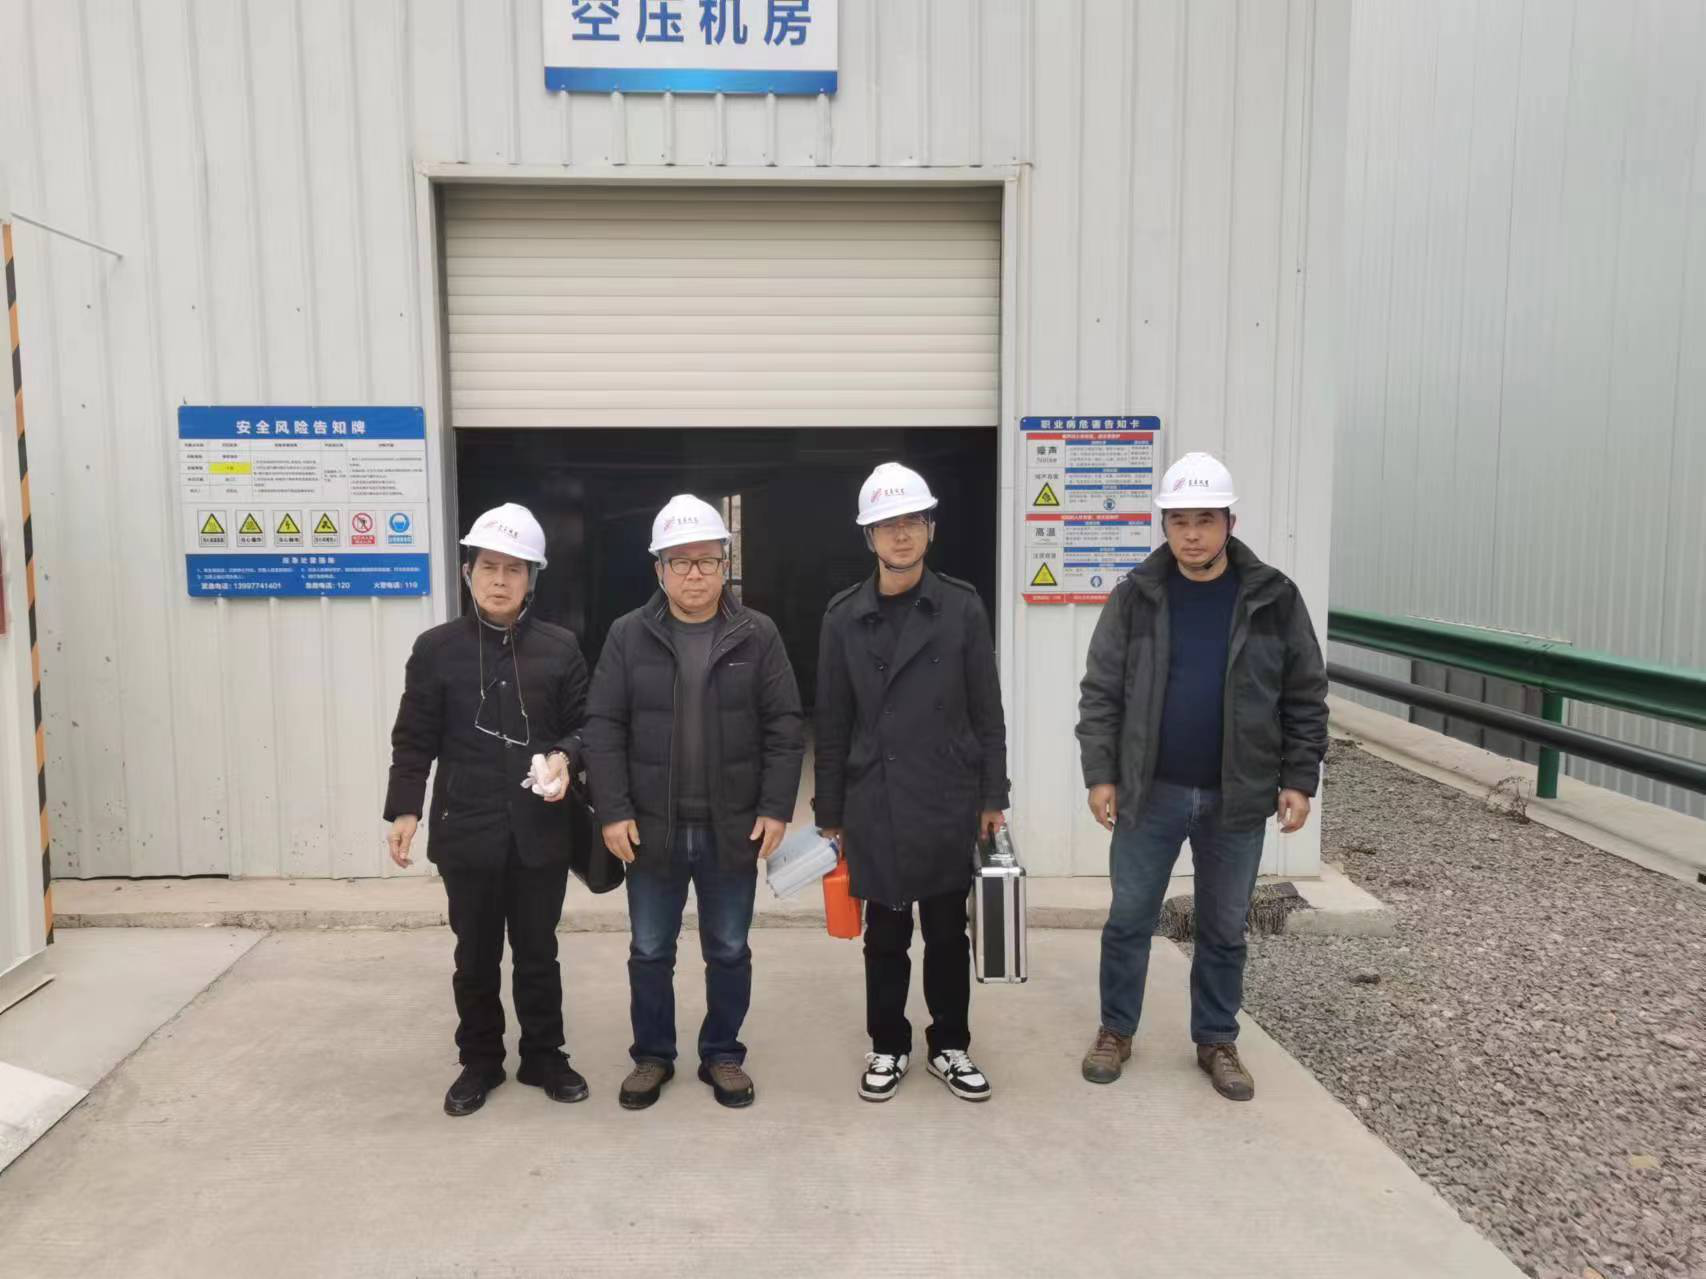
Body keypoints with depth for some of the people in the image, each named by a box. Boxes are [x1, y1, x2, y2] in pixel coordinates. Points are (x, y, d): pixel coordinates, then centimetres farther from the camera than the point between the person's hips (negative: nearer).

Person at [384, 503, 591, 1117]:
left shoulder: (560, 647, 0)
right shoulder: (436, 648, 0)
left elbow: (583, 725, 6)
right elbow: (414, 739, 1)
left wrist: (566, 757, -14)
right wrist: (404, 809, -5)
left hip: (540, 830, 0)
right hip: (466, 830, 0)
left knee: (538, 952, 13)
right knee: (476, 955, 13)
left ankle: (544, 1056, 30)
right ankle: (479, 1062, 30)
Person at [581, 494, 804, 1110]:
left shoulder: (758, 635, -3)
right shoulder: (628, 635, -2)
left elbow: (784, 727, -3)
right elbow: (603, 728, -3)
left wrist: (776, 808, -9)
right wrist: (613, 811, -10)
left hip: (733, 827, 0)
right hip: (652, 826, 0)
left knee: (729, 951, 13)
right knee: (650, 951, 13)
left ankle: (723, 1055, 31)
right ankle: (652, 1055, 32)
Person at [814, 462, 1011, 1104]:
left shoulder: (962, 607, -2)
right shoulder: (844, 616, 0)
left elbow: (987, 710, 1)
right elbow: (832, 723, 3)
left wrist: (992, 796, 0)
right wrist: (829, 812, 4)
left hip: (946, 802, 0)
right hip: (874, 805, 0)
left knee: (947, 932, 12)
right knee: (885, 935, 12)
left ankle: (950, 1046, 29)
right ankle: (888, 1047, 29)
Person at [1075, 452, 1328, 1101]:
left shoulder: (1274, 598, -3)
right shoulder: (1135, 596, -4)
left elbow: (1305, 697, 2)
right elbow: (1100, 692, -2)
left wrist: (1299, 779, -2)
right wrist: (1100, 773, -7)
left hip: (1237, 798, 1)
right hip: (1150, 792, 0)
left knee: (1225, 929, 13)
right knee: (1129, 919, 9)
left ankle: (1217, 1042, 30)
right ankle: (1116, 1030, 27)